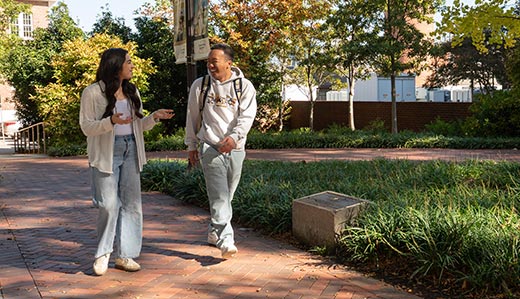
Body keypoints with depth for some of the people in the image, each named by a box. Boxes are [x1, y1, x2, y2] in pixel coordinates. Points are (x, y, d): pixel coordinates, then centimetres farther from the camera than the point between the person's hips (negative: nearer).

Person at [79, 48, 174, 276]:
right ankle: (103, 253, 13)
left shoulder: (132, 92, 14)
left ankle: (125, 255, 12)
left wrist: (154, 117, -1)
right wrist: (111, 121, -25)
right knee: (109, 205, -7)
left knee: (131, 203, 3)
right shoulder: (92, 93, -5)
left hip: (130, 150, 6)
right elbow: (86, 127, -8)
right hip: (106, 153, -6)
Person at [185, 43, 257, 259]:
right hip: (210, 147, -2)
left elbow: (247, 116, -8)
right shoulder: (200, 85, 5)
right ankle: (226, 240, -20)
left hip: (235, 149, 2)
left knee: (227, 195, 12)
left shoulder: (244, 86, 2)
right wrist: (191, 145, 14)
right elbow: (193, 116, 12)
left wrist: (234, 136, -25)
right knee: (219, 195, -14)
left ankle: (214, 233, 29)